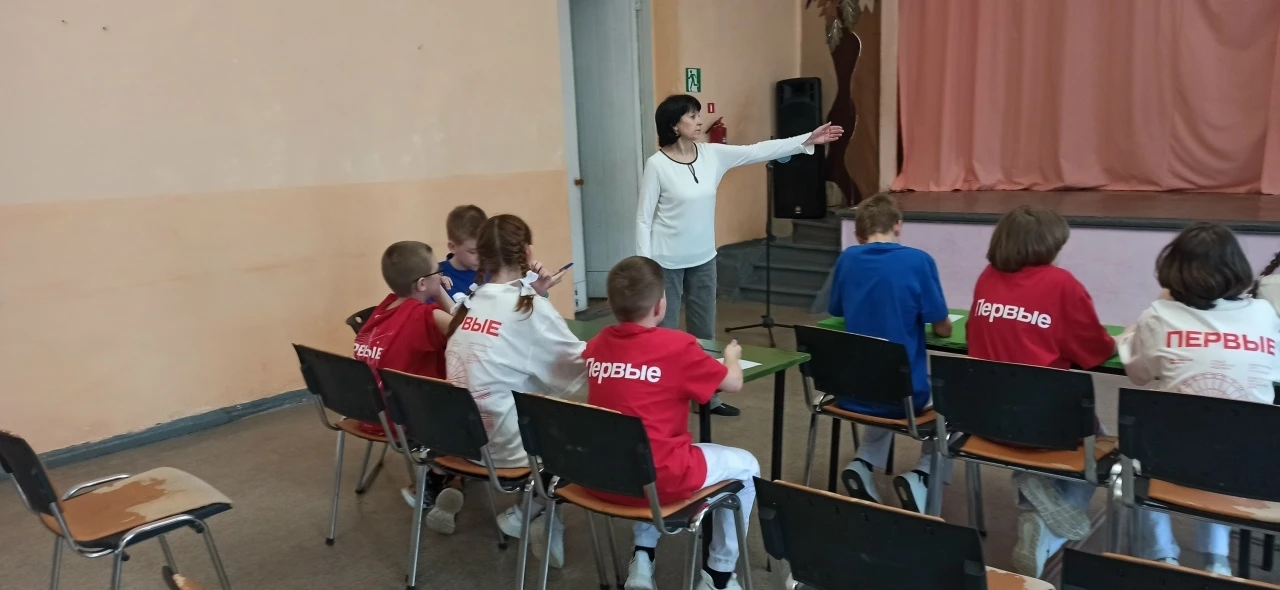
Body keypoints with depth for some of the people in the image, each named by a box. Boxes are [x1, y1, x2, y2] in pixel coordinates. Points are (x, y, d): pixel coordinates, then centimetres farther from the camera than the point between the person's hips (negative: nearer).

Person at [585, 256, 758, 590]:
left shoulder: (595, 346, 2)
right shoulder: (677, 346, -12)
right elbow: (734, 383, 3)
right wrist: (731, 356, 24)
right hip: (660, 480, -5)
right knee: (745, 466, 18)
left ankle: (642, 556, 28)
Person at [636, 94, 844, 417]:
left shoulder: (712, 154, 0)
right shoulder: (657, 165, -14)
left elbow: (759, 151, 0)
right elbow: (644, 218, -12)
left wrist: (807, 139, -5)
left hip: (703, 259, 6)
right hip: (667, 262, -6)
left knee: (704, 330, 16)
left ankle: (708, 396, 30)